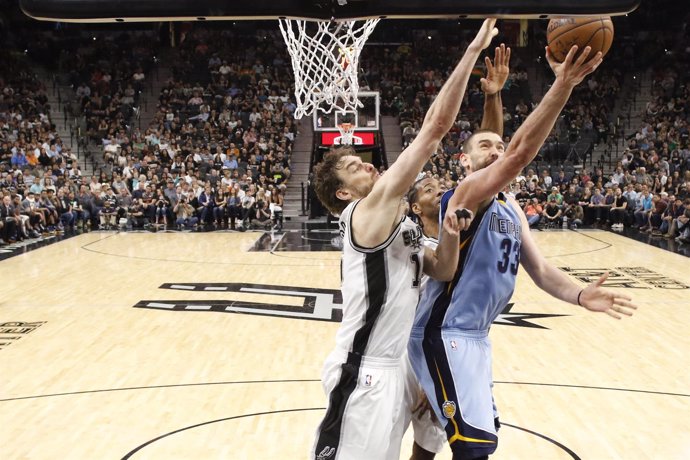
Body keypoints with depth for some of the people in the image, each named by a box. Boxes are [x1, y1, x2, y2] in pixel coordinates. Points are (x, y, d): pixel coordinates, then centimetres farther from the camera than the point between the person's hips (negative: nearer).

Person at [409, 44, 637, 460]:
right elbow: (522, 153, -32)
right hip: (445, 334, -10)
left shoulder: (511, 209, 12)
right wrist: (563, 85, -39)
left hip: (475, 334, 10)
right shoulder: (469, 192, -15)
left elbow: (539, 268, 7)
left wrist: (579, 296, -10)